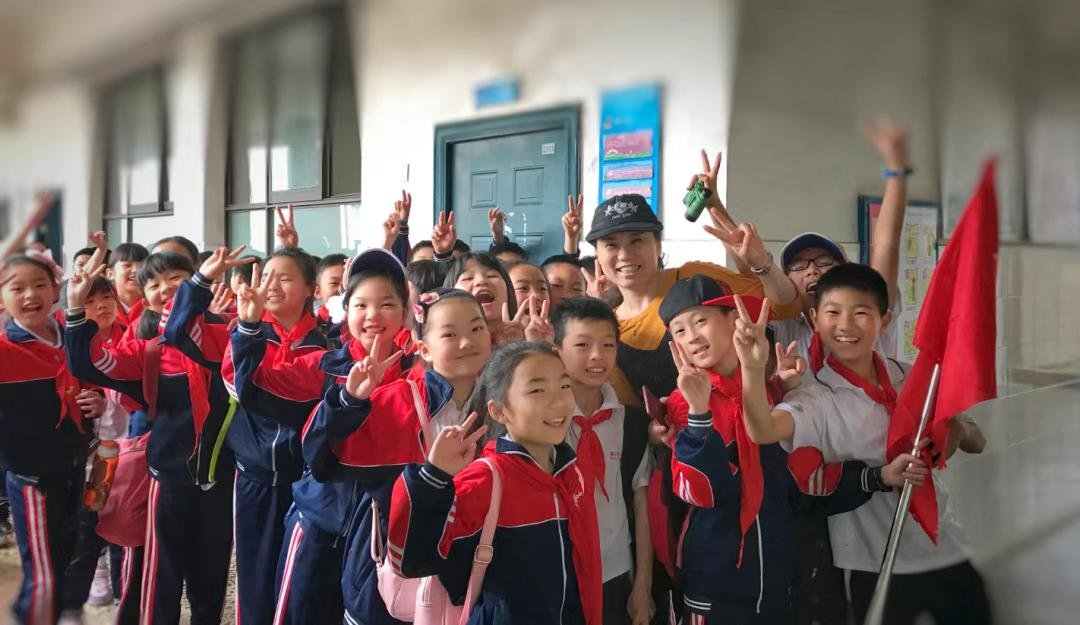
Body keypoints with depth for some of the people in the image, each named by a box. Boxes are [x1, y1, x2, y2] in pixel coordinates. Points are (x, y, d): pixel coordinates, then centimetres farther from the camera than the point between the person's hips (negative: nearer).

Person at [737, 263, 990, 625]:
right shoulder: (817, 399, -15)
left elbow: (976, 443, 9)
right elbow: (762, 431, -36)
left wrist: (958, 430, -14)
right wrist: (752, 368, -53)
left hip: (945, 549, 5)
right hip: (877, 567, -5)